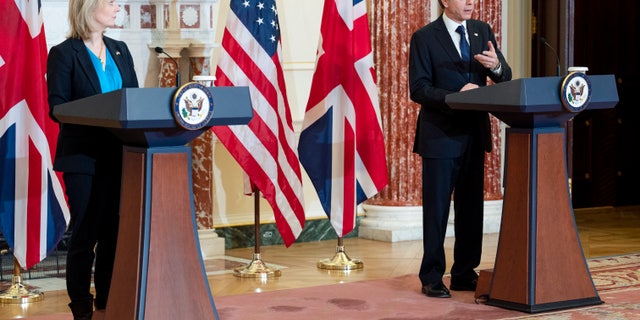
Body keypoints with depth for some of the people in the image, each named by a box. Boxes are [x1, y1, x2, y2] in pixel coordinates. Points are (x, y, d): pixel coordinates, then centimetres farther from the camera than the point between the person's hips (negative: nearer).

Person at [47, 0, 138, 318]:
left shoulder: (120, 51, 13)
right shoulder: (64, 54, -5)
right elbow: (56, 107, -10)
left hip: (118, 155, 5)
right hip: (83, 157, -5)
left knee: (114, 232, 6)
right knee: (85, 233, -1)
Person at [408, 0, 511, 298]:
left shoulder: (482, 32, 9)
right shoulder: (424, 38, -6)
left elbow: (505, 78, 6)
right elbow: (418, 89, -11)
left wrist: (496, 66, -17)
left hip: (474, 132, 5)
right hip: (441, 136, -5)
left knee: (471, 207, 10)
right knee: (436, 208, 1)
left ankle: (464, 274, 20)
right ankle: (431, 278, 10)